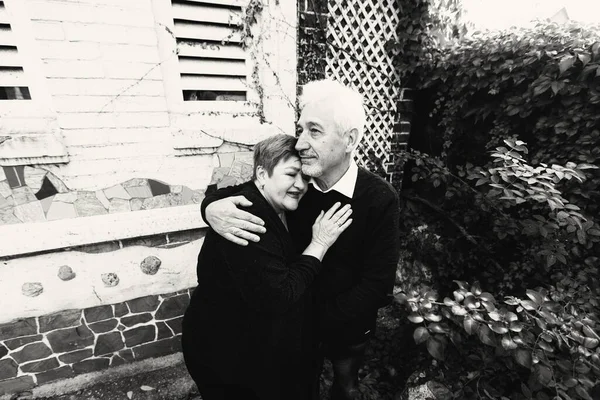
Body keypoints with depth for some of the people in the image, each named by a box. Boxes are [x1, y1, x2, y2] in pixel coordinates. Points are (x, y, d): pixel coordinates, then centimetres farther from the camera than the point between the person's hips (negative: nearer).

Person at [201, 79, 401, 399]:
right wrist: (212, 206, -30)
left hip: (348, 327, -1)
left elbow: (377, 286, -24)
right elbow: (237, 192, -7)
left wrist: (316, 319, -25)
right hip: (297, 320, 2)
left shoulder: (380, 199, -26)